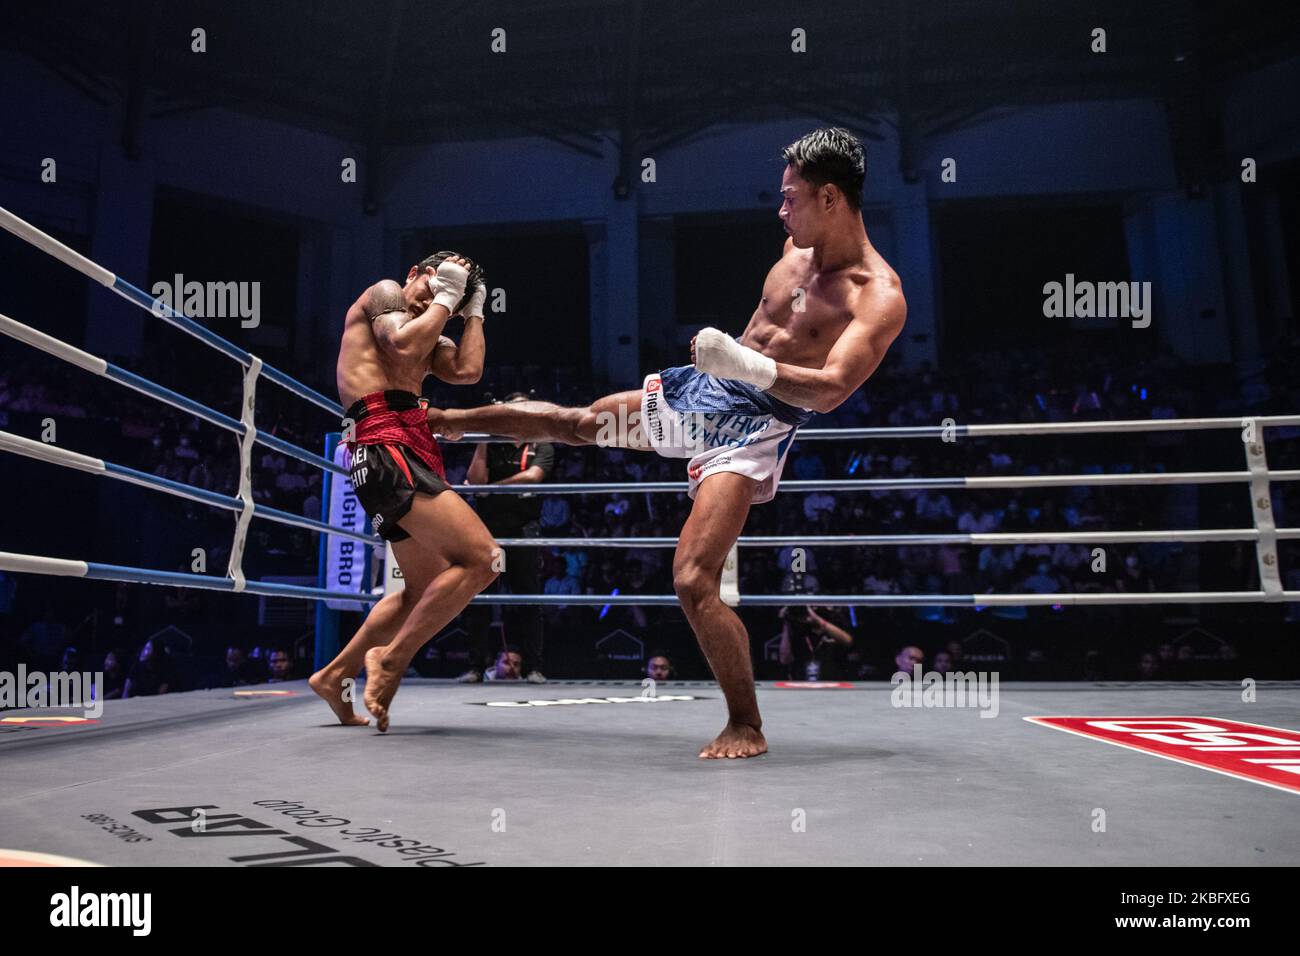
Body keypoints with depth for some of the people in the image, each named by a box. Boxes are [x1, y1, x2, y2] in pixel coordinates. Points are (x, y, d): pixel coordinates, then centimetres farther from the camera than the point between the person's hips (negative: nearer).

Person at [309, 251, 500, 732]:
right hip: (387, 449, -10)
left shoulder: (434, 339, 29)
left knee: (427, 591, 17)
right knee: (480, 557, -19)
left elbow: (467, 371, 8)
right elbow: (403, 345, -12)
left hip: (414, 454, 10)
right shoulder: (383, 293, 8)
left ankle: (334, 675, 22)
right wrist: (444, 297, 0)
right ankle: (392, 658, -11)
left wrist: (474, 310, 16)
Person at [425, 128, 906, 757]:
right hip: (701, 388, 8)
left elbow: (829, 391, -30)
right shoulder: (798, 247, 6)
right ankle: (447, 421, 45)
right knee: (574, 422, 21)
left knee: (693, 581, -20)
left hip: (754, 426, -7)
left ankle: (745, 726, 1)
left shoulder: (879, 297, -17)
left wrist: (748, 365, -44)